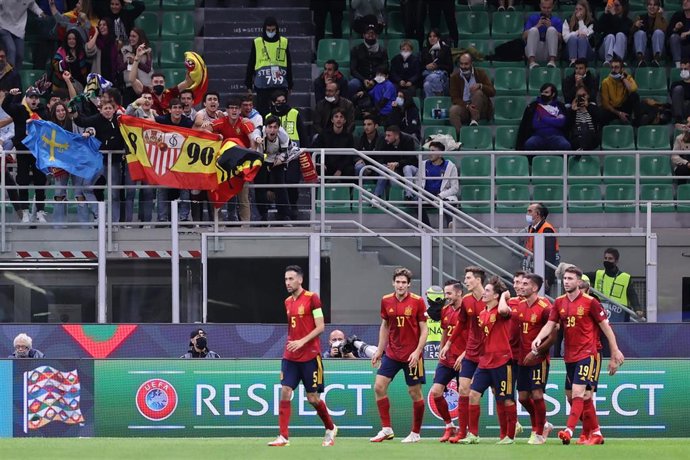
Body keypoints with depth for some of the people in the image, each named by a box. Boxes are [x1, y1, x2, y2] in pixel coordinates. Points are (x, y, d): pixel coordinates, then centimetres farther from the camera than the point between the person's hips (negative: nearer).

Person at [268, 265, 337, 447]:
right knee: (285, 393, -8)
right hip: (290, 356, 5)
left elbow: (320, 327, -12)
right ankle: (283, 437, -8)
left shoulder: (312, 298, -9)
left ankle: (331, 429, 25)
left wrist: (302, 341, -22)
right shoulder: (288, 302, 11)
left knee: (312, 398, 2)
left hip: (310, 356, -5)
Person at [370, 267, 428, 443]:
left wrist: (417, 351, -16)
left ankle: (416, 433, 14)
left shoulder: (417, 301, -9)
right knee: (379, 387, -6)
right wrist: (379, 351, 11)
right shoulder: (386, 301, 3)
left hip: (412, 355, -4)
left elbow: (424, 329, -7)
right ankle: (386, 429, 1)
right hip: (391, 353, 4)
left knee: (415, 392, 2)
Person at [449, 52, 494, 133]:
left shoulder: (481, 73, 2)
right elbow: (454, 98, -6)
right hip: (463, 106, 0)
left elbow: (492, 92, -5)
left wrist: (480, 86, -25)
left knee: (477, 92, -29)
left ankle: (474, 120, -27)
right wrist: (467, 106, -24)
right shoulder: (454, 77, 2)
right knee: (453, 110, -32)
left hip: (481, 109, 0)